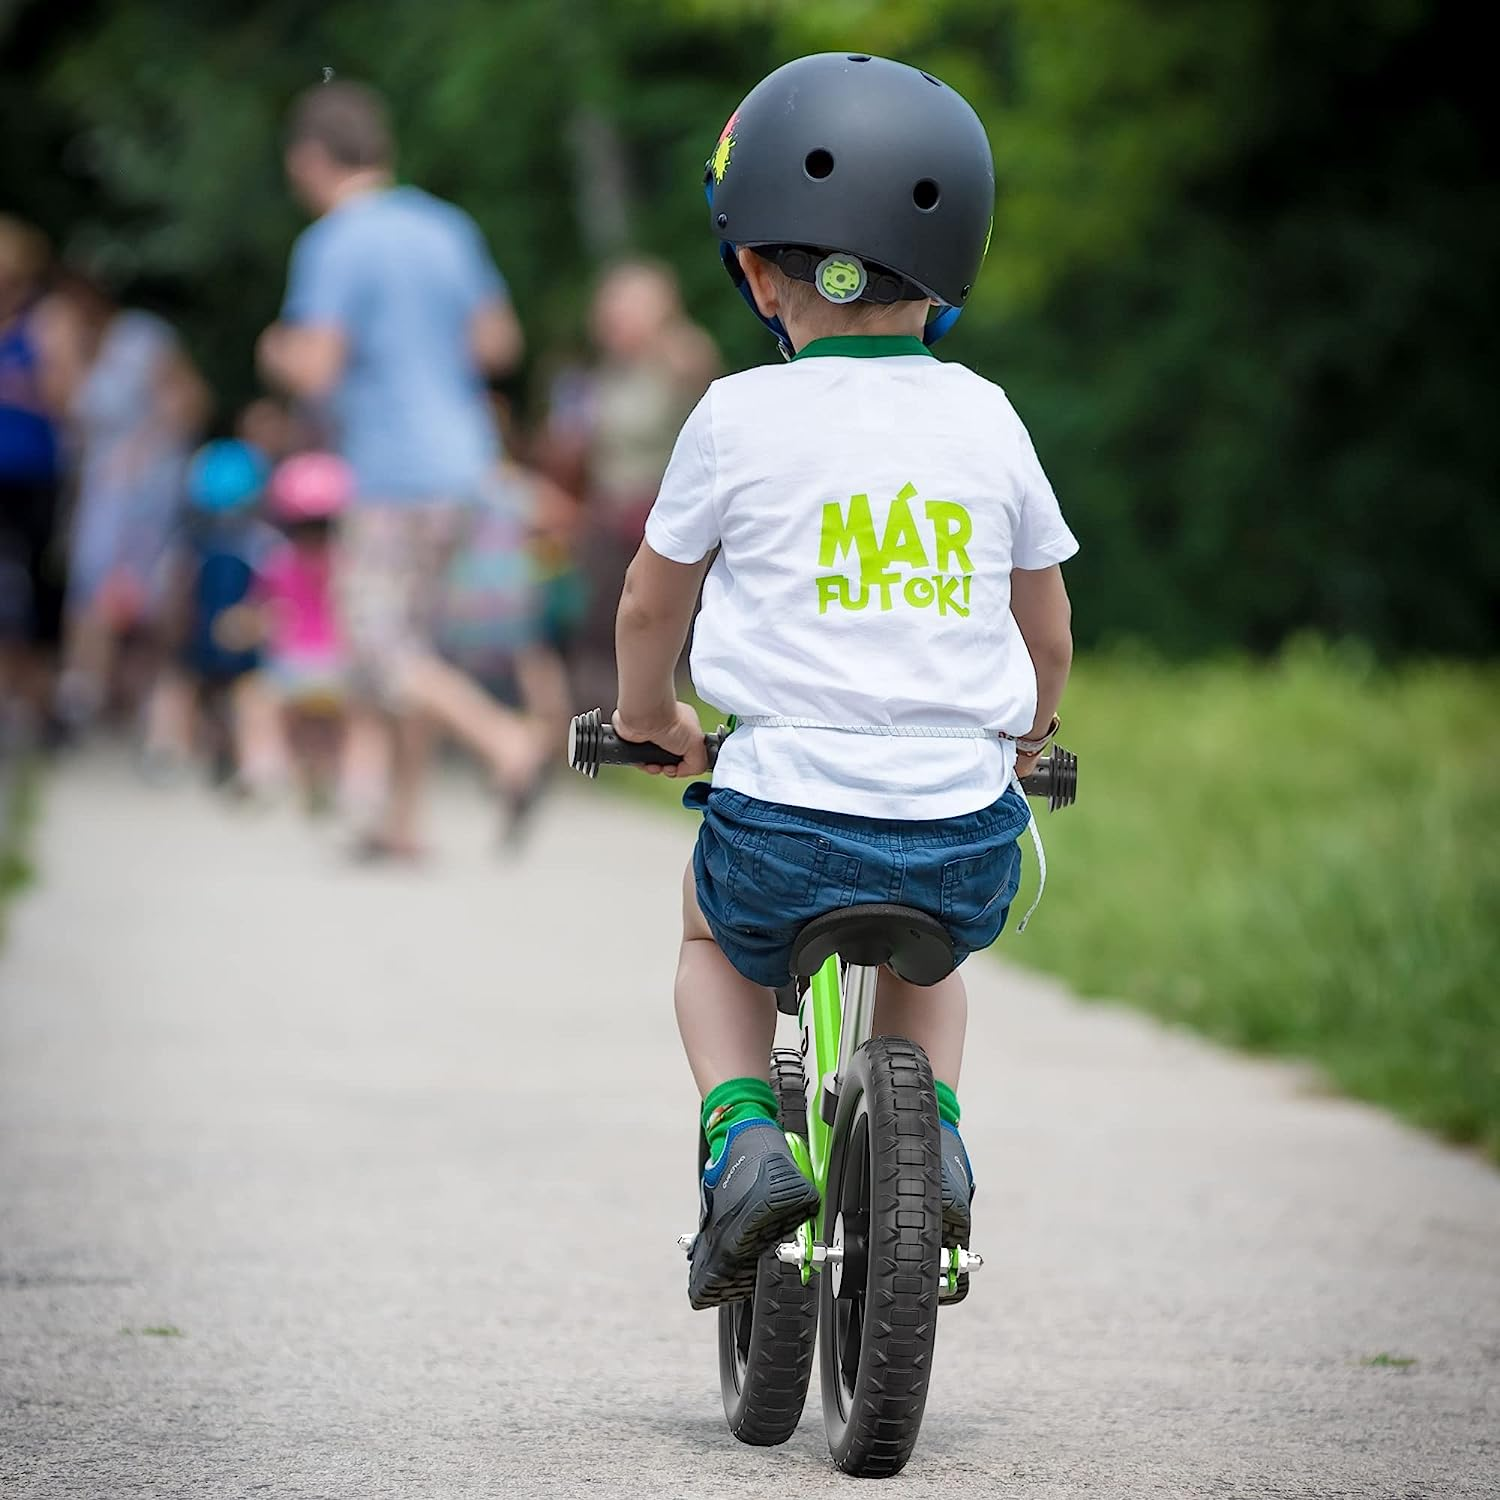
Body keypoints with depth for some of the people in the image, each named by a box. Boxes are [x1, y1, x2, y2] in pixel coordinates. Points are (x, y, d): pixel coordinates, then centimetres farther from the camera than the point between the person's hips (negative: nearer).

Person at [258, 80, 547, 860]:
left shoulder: (335, 245, -12)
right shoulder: (446, 227, 10)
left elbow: (314, 370, -19)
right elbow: (498, 342, 13)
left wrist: (274, 351, 2)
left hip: (393, 469, -8)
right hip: (458, 464, 8)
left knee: (377, 642, -6)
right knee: (404, 637, 15)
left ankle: (506, 739, -24)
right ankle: (403, 818, 17)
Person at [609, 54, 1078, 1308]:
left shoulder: (740, 418, -2)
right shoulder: (984, 419, 6)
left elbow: (651, 605, 11)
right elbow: (1048, 628, 17)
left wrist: (649, 715, 32)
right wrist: (1026, 737, 37)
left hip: (790, 825, -2)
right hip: (967, 832, 2)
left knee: (716, 939, 31)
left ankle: (743, 1136, 8)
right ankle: (935, 1129, 12)